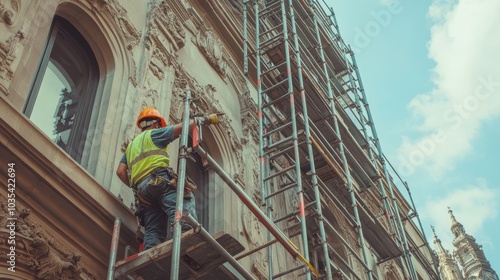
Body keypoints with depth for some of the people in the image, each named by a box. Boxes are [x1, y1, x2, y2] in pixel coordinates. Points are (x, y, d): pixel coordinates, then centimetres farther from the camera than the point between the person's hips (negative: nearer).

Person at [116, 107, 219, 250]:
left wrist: (135, 187, 29)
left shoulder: (132, 145, 36)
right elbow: (182, 126, 8)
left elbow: (120, 171, 23)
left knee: (153, 229, -1)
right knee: (181, 204, -26)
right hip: (159, 179, -7)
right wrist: (206, 119, 18)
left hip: (142, 188, 7)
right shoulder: (154, 134, 19)